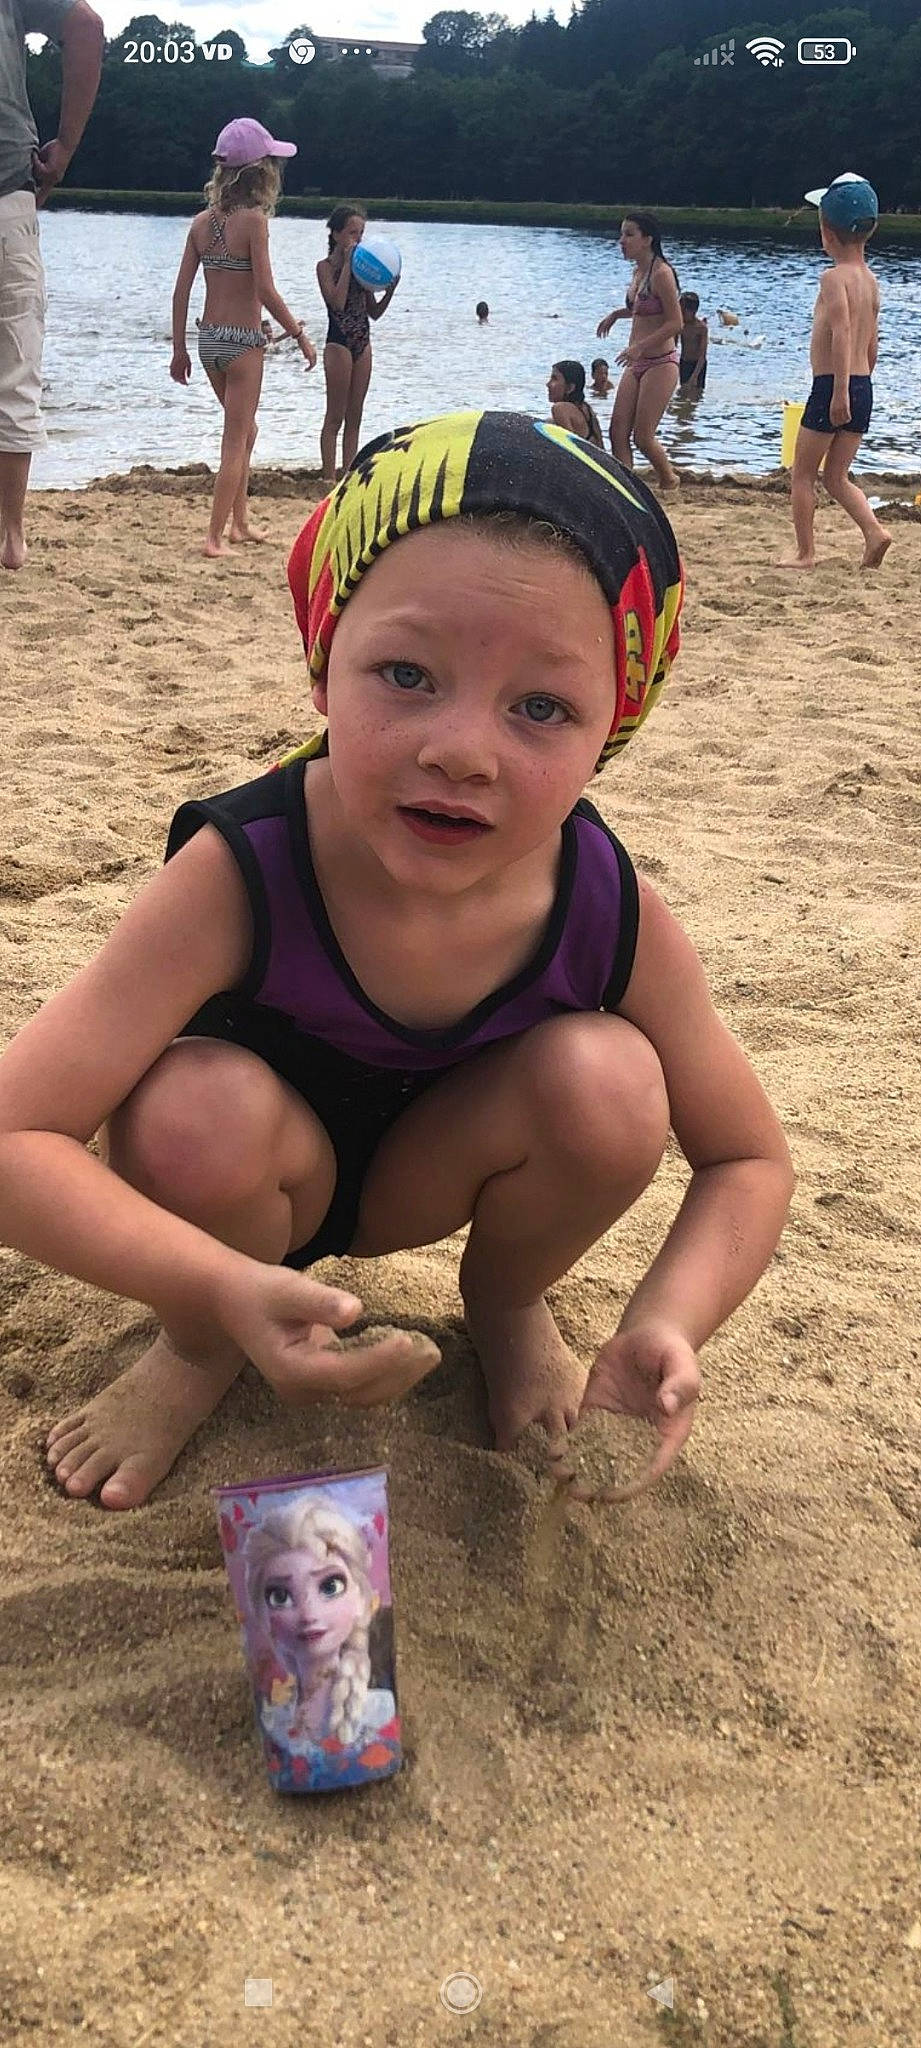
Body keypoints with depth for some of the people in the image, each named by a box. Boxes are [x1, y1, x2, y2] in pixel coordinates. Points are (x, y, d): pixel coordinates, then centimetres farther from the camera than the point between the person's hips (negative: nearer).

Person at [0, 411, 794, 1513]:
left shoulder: (612, 916, -26)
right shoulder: (237, 877, -35)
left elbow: (748, 1161, -13)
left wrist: (663, 1326, -33)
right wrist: (219, 1290, -50)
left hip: (417, 1174, 2)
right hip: (263, 1179, -1)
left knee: (607, 1081, -27)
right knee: (199, 1112, -36)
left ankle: (507, 1303, 6)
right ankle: (194, 1353, -2)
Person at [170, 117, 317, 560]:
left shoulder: (202, 221, 5)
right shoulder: (253, 219, -13)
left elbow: (181, 290, 5)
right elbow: (265, 291, -18)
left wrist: (179, 349, 11)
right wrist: (300, 335, -8)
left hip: (208, 339, 7)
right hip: (243, 341, -7)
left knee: (245, 429, 24)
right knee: (236, 442, 1)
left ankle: (239, 523, 29)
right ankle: (215, 537, -1)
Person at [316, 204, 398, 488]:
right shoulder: (326, 266, -5)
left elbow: (374, 312, 12)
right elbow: (337, 302, -21)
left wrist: (391, 288, -5)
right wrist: (347, 263, -17)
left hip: (362, 344, 6)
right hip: (339, 344, -6)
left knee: (354, 416, 7)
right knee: (335, 416, -5)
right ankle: (329, 478, -3)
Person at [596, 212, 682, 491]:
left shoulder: (661, 273, -15)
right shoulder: (638, 272, 11)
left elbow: (675, 323, -19)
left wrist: (639, 346, -23)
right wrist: (616, 314, 17)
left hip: (660, 364, -9)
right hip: (636, 364, 9)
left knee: (642, 436, -6)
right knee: (618, 432, 0)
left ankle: (669, 482, 17)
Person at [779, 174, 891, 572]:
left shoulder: (834, 277, -12)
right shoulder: (870, 279, 12)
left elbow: (842, 332, -26)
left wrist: (840, 390, -31)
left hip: (830, 386, -7)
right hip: (864, 387, 7)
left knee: (802, 473, 7)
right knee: (837, 477, 13)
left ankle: (805, 552, 7)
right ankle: (874, 531, -6)